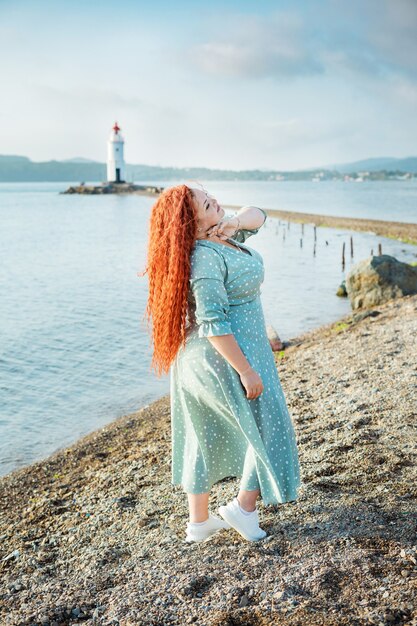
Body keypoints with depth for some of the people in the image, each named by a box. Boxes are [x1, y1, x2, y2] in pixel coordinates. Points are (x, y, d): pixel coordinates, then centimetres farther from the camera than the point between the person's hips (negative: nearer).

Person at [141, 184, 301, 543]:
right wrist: (246, 371, -22)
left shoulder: (220, 235, 3)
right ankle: (244, 507, 22)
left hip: (202, 361, 9)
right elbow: (213, 324, -26)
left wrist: (237, 221, -7)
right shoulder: (205, 257, -24)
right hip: (225, 357, -9)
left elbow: (257, 216, 15)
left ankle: (199, 522, 29)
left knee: (206, 437, 16)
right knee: (267, 428, 9)